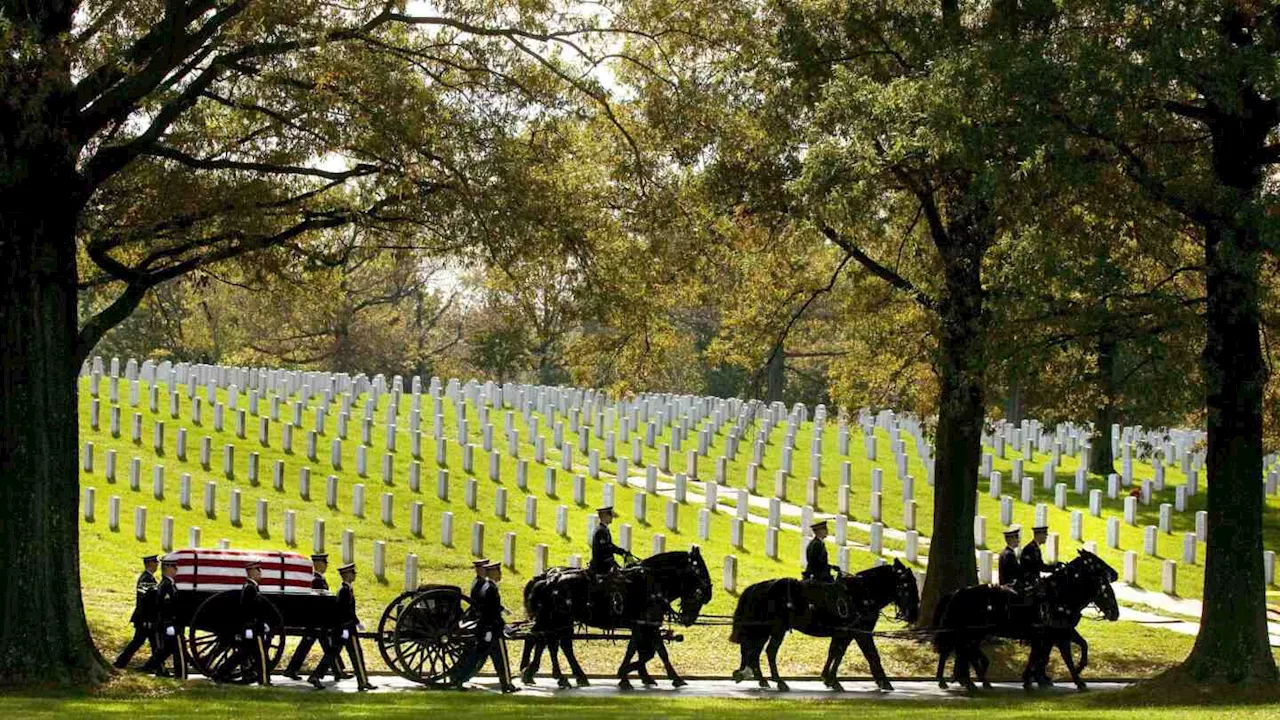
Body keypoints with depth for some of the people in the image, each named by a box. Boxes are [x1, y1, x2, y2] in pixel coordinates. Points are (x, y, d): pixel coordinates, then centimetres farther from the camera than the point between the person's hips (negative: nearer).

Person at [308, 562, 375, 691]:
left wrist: (357, 622, 29)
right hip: (346, 627, -10)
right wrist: (345, 629, -23)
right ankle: (363, 682, 2)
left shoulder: (346, 589, 15)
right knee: (356, 654, -2)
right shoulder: (345, 590, -16)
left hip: (338, 628, 10)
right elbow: (342, 611, -22)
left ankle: (315, 677, 8)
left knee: (332, 653, 10)